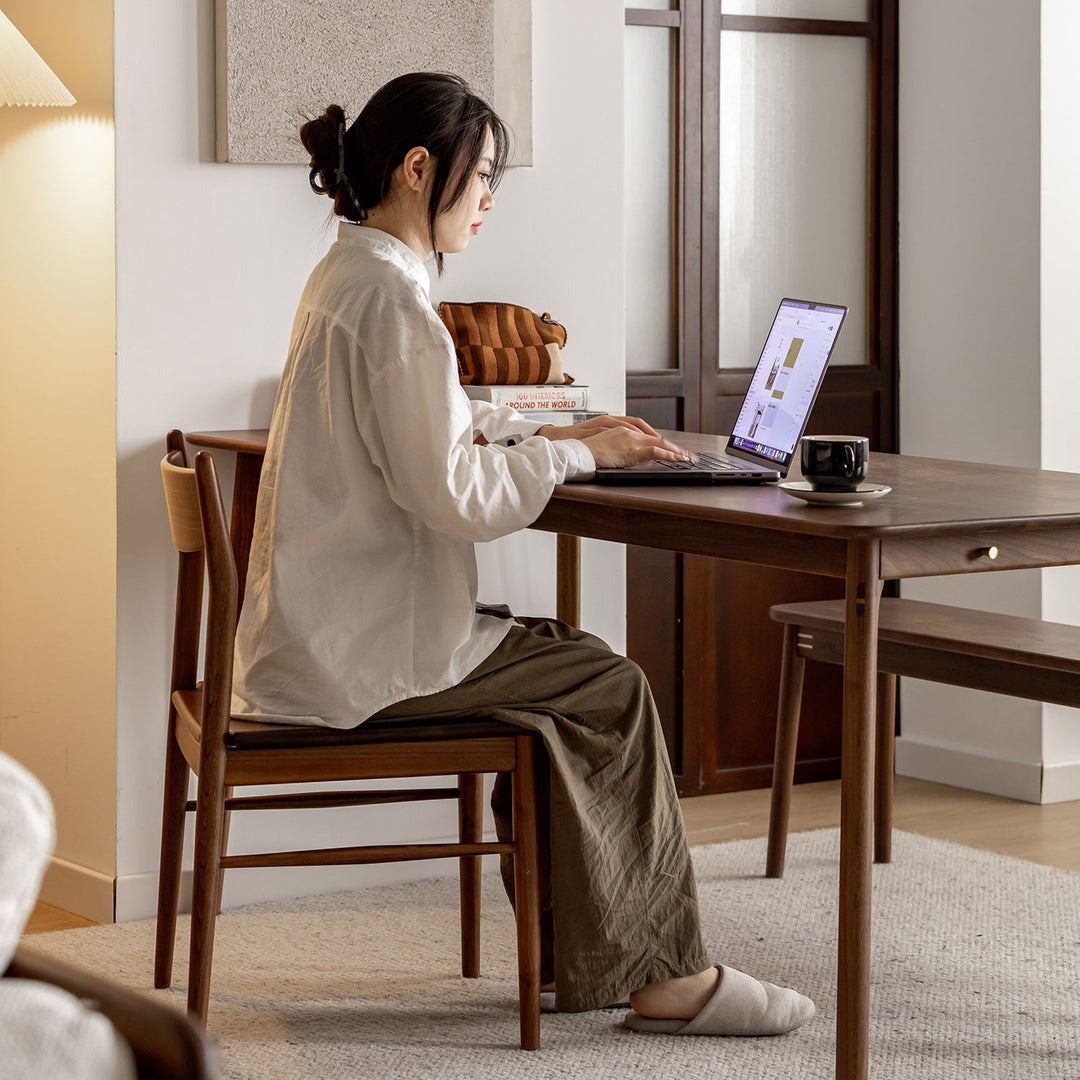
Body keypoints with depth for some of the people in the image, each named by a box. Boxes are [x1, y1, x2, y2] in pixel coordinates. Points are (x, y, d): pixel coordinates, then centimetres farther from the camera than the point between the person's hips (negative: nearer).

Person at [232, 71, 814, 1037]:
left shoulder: (348, 276, 15)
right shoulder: (390, 297, -19)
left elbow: (441, 426, 25)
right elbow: (451, 493, -24)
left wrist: (568, 433, 12)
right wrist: (576, 453, -9)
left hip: (323, 625, 10)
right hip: (355, 651, -10)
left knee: (564, 661, 12)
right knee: (610, 685, -3)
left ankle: (577, 949, 12)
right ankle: (659, 975, 5)